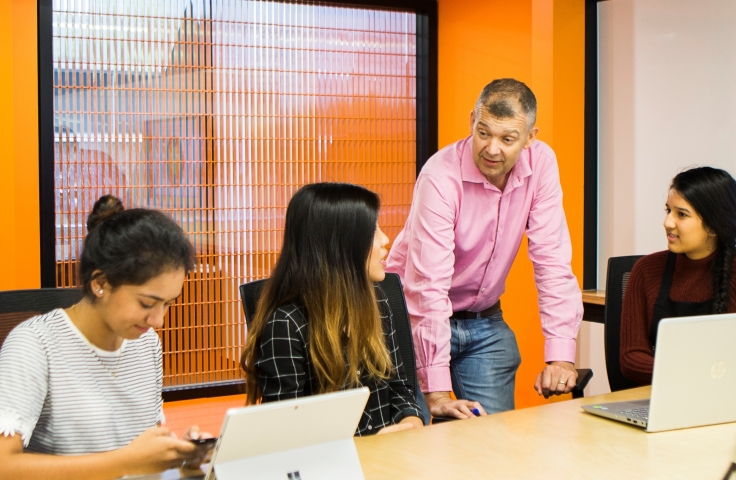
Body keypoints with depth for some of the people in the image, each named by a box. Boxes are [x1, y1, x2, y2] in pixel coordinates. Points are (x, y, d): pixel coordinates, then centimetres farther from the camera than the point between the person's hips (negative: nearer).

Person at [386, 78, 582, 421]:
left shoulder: (541, 164, -11)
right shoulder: (441, 177, -25)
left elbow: (552, 262, -11)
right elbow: (429, 286, -30)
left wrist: (560, 356, -20)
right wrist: (435, 392, -33)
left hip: (485, 322, 4)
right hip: (423, 322, -4)